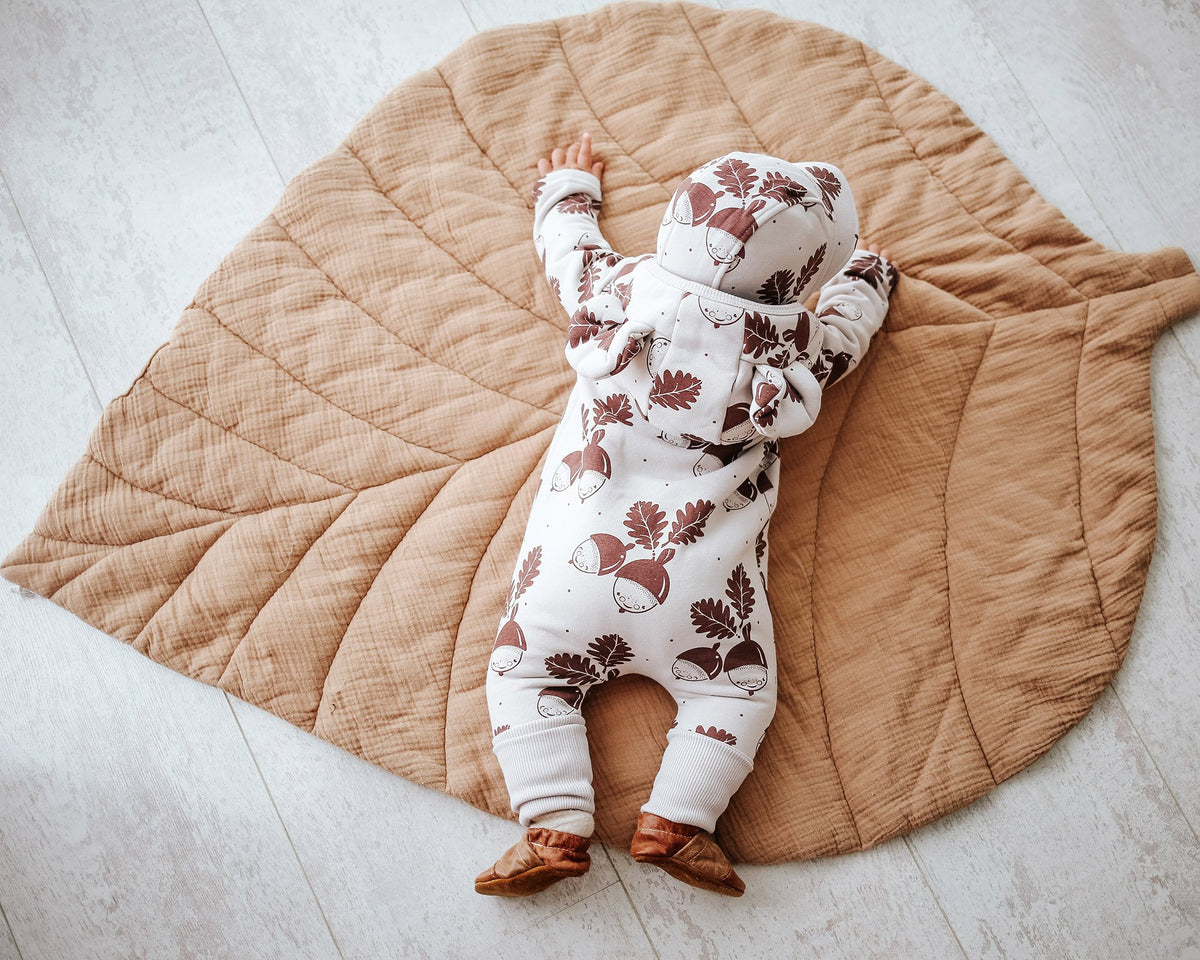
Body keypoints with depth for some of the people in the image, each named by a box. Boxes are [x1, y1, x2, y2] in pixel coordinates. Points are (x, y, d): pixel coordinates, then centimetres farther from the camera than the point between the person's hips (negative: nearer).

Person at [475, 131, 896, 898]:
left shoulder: (622, 289, 3)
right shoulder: (795, 345, 2)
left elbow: (568, 248, 24)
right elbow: (848, 322, 25)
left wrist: (566, 187, 45)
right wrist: (869, 269, 46)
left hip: (579, 547, 1)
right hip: (701, 572, 0)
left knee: (528, 670, 10)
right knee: (737, 689, 13)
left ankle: (557, 827, -2)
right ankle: (677, 819, -3)